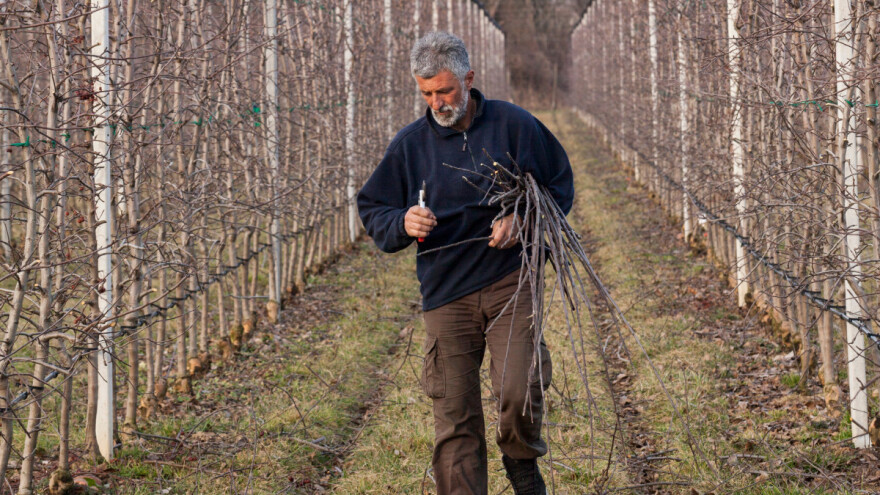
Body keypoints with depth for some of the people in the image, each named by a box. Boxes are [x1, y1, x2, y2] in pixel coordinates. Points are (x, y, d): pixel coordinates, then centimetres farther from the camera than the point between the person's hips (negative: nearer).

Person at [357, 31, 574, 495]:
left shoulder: (513, 124, 3)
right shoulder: (409, 144, 6)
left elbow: (559, 184, 12)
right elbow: (372, 210, 14)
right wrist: (403, 223, -9)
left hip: (510, 282, -2)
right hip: (446, 293, 2)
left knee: (519, 391, -17)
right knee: (454, 418, -1)